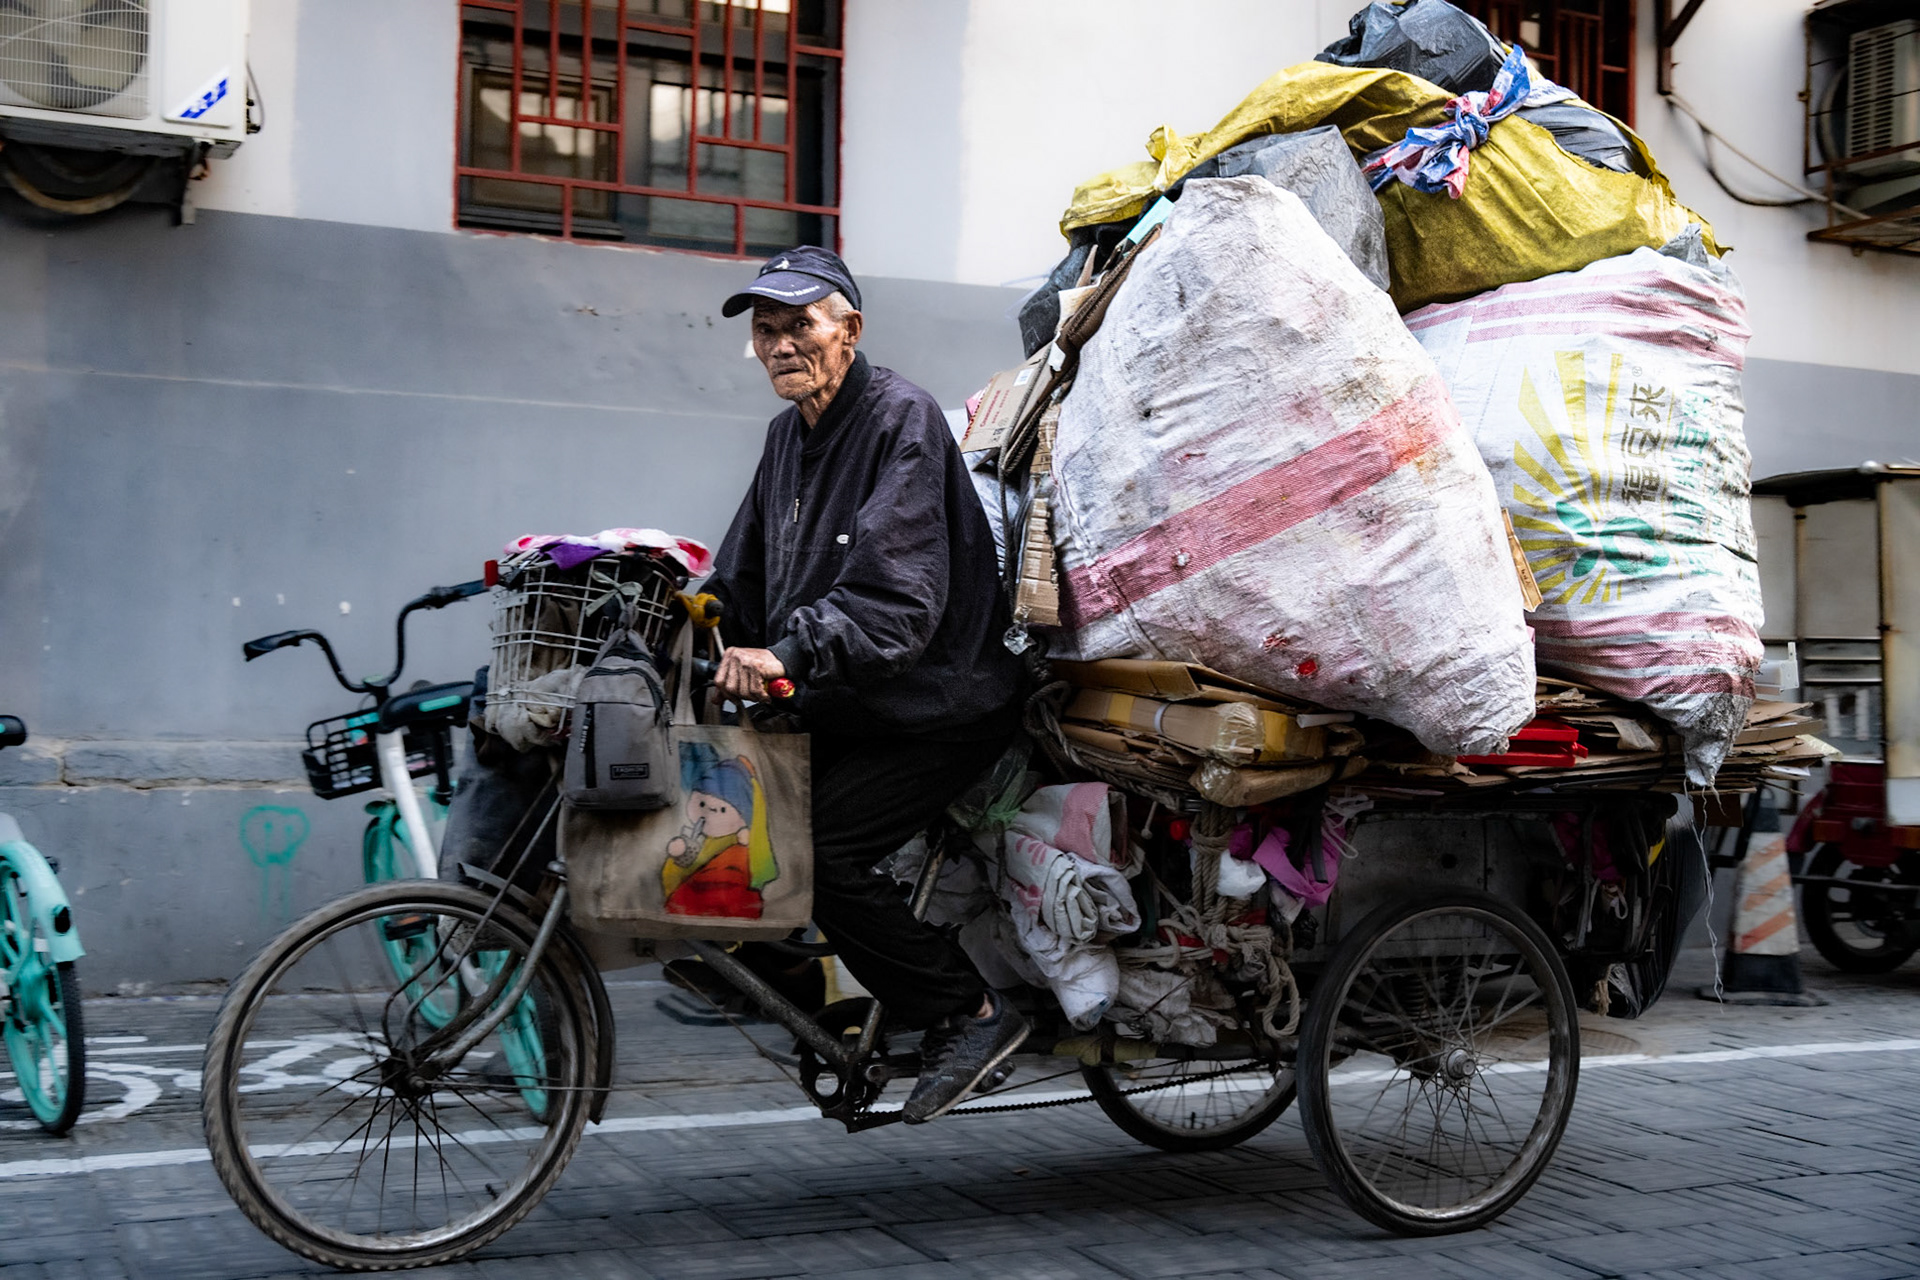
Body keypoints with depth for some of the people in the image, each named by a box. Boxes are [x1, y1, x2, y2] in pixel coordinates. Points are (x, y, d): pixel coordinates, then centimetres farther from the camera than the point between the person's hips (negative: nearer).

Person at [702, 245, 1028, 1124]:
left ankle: (970, 1012, -6)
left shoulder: (902, 418, -16)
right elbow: (741, 582, 17)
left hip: (936, 711, -9)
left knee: (815, 847, -23)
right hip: (837, 709, 9)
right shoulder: (790, 433, 11)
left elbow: (897, 596, -29)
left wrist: (789, 653, -40)